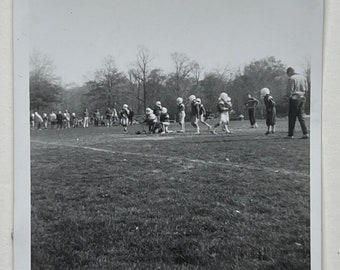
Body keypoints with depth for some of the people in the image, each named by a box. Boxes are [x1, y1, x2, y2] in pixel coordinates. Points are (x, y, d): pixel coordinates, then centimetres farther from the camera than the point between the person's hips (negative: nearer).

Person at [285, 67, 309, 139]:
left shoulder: (291, 79, -10)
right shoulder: (303, 78, 10)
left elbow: (289, 90, -12)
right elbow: (306, 89, 13)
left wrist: (287, 95, 7)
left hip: (294, 98, -6)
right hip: (302, 98, 6)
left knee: (292, 117, 1)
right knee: (301, 116, 9)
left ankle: (290, 135, 4)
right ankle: (305, 133, 1)